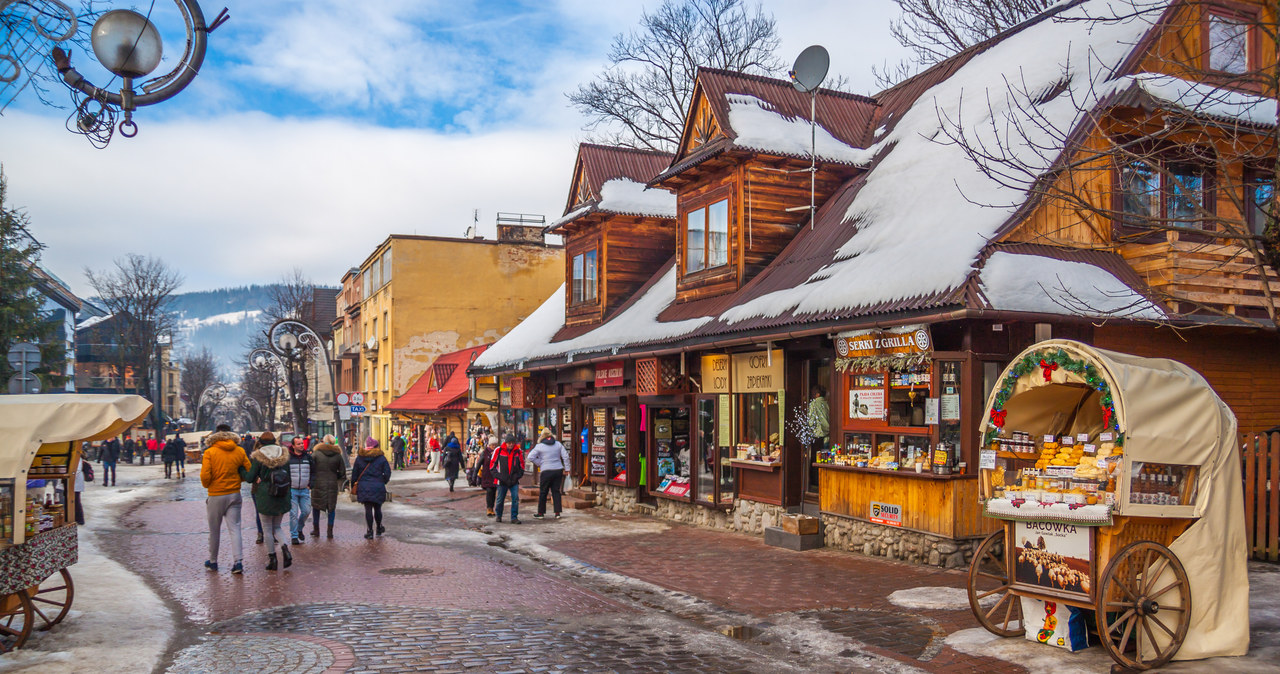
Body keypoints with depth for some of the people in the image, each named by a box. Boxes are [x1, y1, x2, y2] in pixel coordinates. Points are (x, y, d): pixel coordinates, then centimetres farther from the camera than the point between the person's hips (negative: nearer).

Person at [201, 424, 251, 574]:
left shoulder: (210, 452, -9)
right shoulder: (239, 451, -1)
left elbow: (205, 476, -14)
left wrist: (206, 485, 7)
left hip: (216, 496, -2)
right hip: (234, 495, 2)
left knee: (214, 530, 12)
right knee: (234, 528, 2)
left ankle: (213, 562, 24)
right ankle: (238, 561, -8)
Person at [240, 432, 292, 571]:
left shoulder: (258, 457, -9)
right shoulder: (284, 455, 4)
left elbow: (249, 478, -5)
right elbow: (288, 477, 8)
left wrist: (240, 467, 9)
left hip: (265, 496, -4)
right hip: (282, 497, 4)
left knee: (268, 529, 8)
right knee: (277, 527, 17)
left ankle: (272, 558, 9)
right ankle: (285, 549, -6)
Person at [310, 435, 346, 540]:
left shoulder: (316, 454, -4)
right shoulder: (338, 455, 1)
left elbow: (310, 468, -7)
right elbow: (342, 472, 4)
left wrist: (311, 480, 9)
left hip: (318, 484, -1)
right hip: (332, 485, 1)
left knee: (316, 507, 13)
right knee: (332, 508, 9)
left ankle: (316, 530, 18)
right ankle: (330, 531, 7)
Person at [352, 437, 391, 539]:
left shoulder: (359, 458, 4)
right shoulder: (381, 458, -2)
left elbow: (354, 474, 8)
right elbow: (387, 473, -4)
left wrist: (353, 486, 17)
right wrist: (382, 482, 12)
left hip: (363, 487, 1)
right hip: (378, 487, -1)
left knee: (368, 509, 2)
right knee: (377, 508, 12)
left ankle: (369, 531, 1)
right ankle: (379, 528, 26)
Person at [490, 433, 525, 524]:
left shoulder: (518, 451, 2)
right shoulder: (498, 450, -4)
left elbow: (522, 465, 13)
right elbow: (492, 464, 1)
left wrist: (518, 475, 0)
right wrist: (498, 475, -7)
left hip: (514, 481, 1)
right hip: (502, 481, -1)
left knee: (515, 498, -8)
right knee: (500, 499, 9)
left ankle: (514, 517, 0)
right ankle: (498, 515, 30)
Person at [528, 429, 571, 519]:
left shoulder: (540, 446, -4)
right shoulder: (558, 444, 5)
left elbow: (530, 457, -7)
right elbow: (565, 456, 3)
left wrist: (539, 463, 4)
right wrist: (566, 468, 8)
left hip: (546, 471, -3)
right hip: (558, 470, 3)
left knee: (543, 492, 7)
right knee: (556, 491, 9)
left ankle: (541, 513, 12)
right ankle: (557, 513, 6)